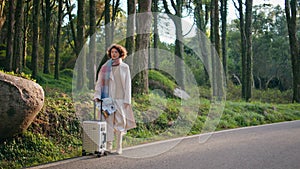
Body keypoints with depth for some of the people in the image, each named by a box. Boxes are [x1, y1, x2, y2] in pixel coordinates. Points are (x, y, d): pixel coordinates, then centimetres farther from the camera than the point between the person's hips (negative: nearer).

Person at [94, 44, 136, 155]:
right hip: (108, 98, 1)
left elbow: (127, 84, 4)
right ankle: (108, 146, 1)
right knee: (108, 121, -2)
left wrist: (127, 100, -2)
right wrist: (97, 95, -6)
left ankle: (119, 147, 8)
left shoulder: (124, 67, 6)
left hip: (120, 98, -1)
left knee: (120, 122, 2)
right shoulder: (105, 67, 8)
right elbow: (100, 82, 6)